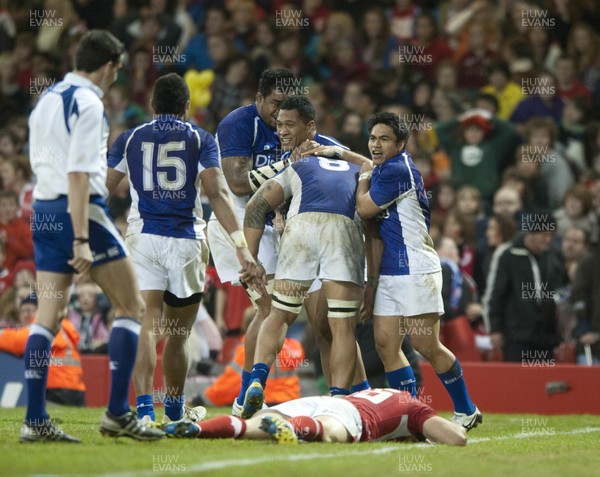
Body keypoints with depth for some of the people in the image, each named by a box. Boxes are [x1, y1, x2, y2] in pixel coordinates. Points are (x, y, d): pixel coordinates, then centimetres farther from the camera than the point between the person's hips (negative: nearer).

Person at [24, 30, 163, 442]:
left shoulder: (47, 99, 15)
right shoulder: (88, 103, -12)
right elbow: (78, 176, -19)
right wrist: (81, 240, -22)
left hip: (44, 208, 8)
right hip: (80, 209, -8)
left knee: (49, 315, 6)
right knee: (131, 306, 2)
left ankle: (35, 420, 1)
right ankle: (117, 414, -3)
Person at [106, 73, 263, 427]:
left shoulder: (130, 139, 10)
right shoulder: (200, 139, 6)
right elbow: (217, 193, -6)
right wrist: (241, 245, -11)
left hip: (143, 236, 0)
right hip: (186, 241, 0)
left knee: (146, 328, -10)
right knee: (178, 336, 13)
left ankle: (144, 408, -27)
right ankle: (175, 412, 26)